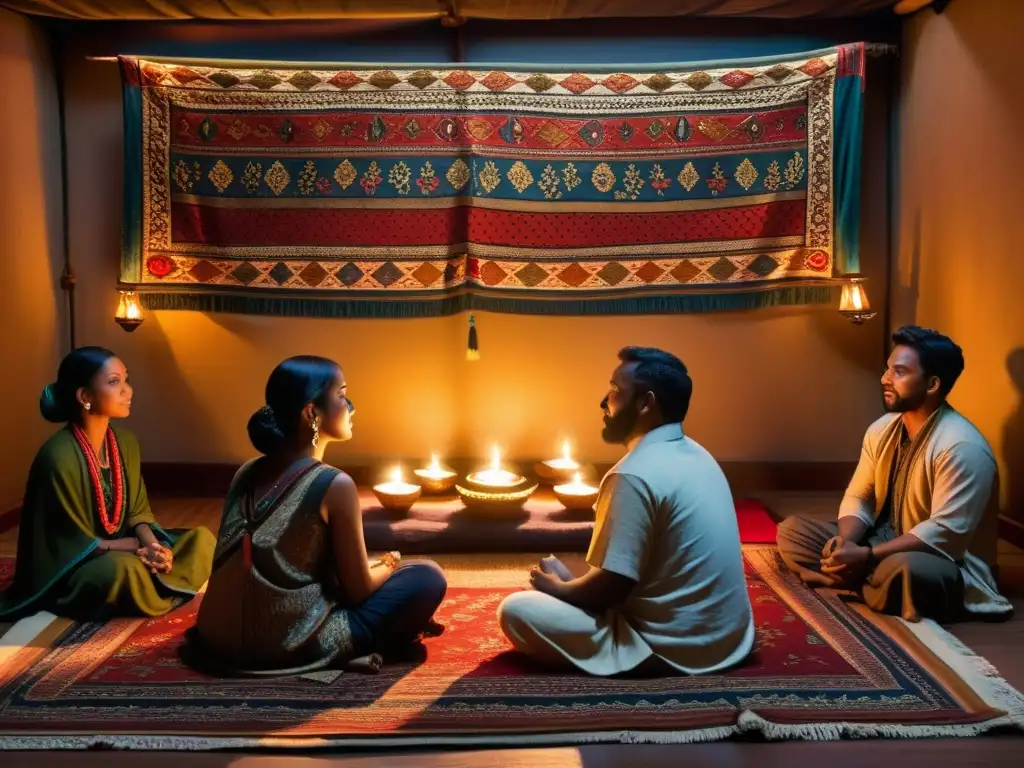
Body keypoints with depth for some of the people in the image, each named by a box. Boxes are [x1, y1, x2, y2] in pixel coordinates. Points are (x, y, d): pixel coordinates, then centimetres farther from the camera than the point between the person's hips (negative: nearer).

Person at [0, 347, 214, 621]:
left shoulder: (125, 441, 0)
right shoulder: (58, 457, -23)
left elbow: (138, 510, 5)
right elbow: (76, 543, -19)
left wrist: (151, 543, -16)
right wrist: (142, 545, -18)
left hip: (121, 552, 7)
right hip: (70, 569, -7)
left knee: (202, 540, -8)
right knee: (123, 569, -38)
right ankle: (165, 592, -7)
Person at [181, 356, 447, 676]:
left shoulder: (248, 473, 8)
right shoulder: (334, 484, -13)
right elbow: (358, 589, -6)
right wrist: (387, 566, 16)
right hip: (288, 645, -7)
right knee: (429, 579, 1)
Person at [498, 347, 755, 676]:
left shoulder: (636, 474, -23)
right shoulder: (695, 455, 7)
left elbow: (611, 588, -21)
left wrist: (557, 587, -1)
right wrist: (572, 581, 13)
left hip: (674, 651, -9)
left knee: (516, 610, -9)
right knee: (586, 588, 27)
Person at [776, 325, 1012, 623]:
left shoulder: (961, 447, -22)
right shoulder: (882, 429, 4)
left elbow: (945, 532, -27)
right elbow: (858, 497, 5)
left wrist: (867, 556, -29)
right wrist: (845, 542, -16)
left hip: (941, 565, -8)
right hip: (881, 543, 8)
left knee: (901, 569, -42)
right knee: (791, 531, -2)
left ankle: (857, 585, -11)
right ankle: (866, 582, -17)